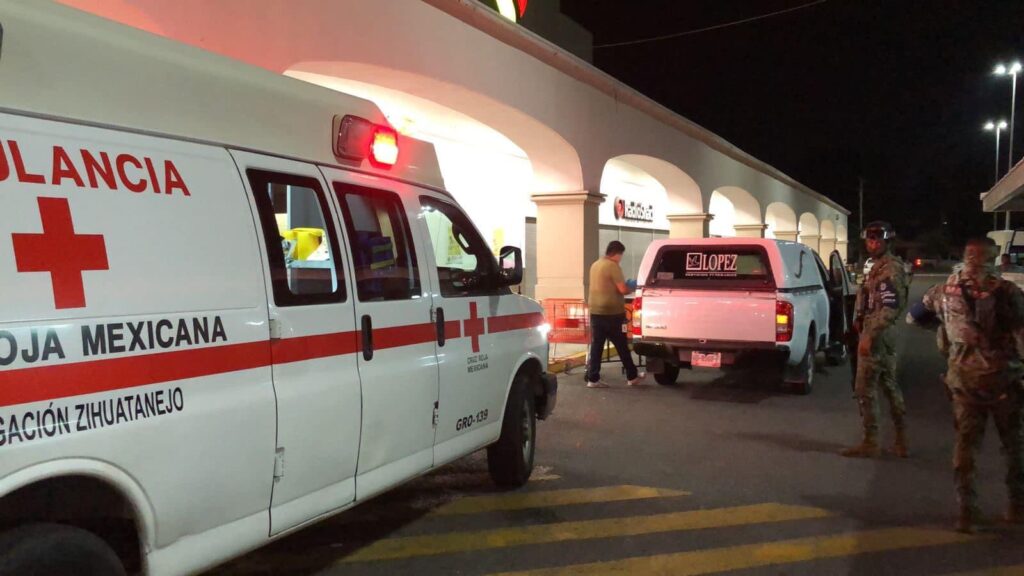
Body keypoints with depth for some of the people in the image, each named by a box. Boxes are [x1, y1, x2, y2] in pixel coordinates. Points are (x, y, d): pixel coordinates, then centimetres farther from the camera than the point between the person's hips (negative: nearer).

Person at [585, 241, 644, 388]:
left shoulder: (595, 265, 13)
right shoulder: (613, 266, -13)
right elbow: (622, 289, -17)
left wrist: (626, 286, 22)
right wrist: (633, 287, 3)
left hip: (596, 311, 7)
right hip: (612, 312, -7)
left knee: (596, 346, 6)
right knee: (622, 346, 5)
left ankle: (593, 379, 4)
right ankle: (632, 376, 16)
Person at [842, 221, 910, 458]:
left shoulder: (890, 269, -16)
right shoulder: (881, 266, 16)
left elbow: (891, 308, -24)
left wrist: (868, 336, -26)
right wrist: (860, 321, 14)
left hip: (876, 336, -11)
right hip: (881, 335, 11)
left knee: (864, 389, -5)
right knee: (889, 385, 14)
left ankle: (870, 442, 2)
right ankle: (900, 440, 22)